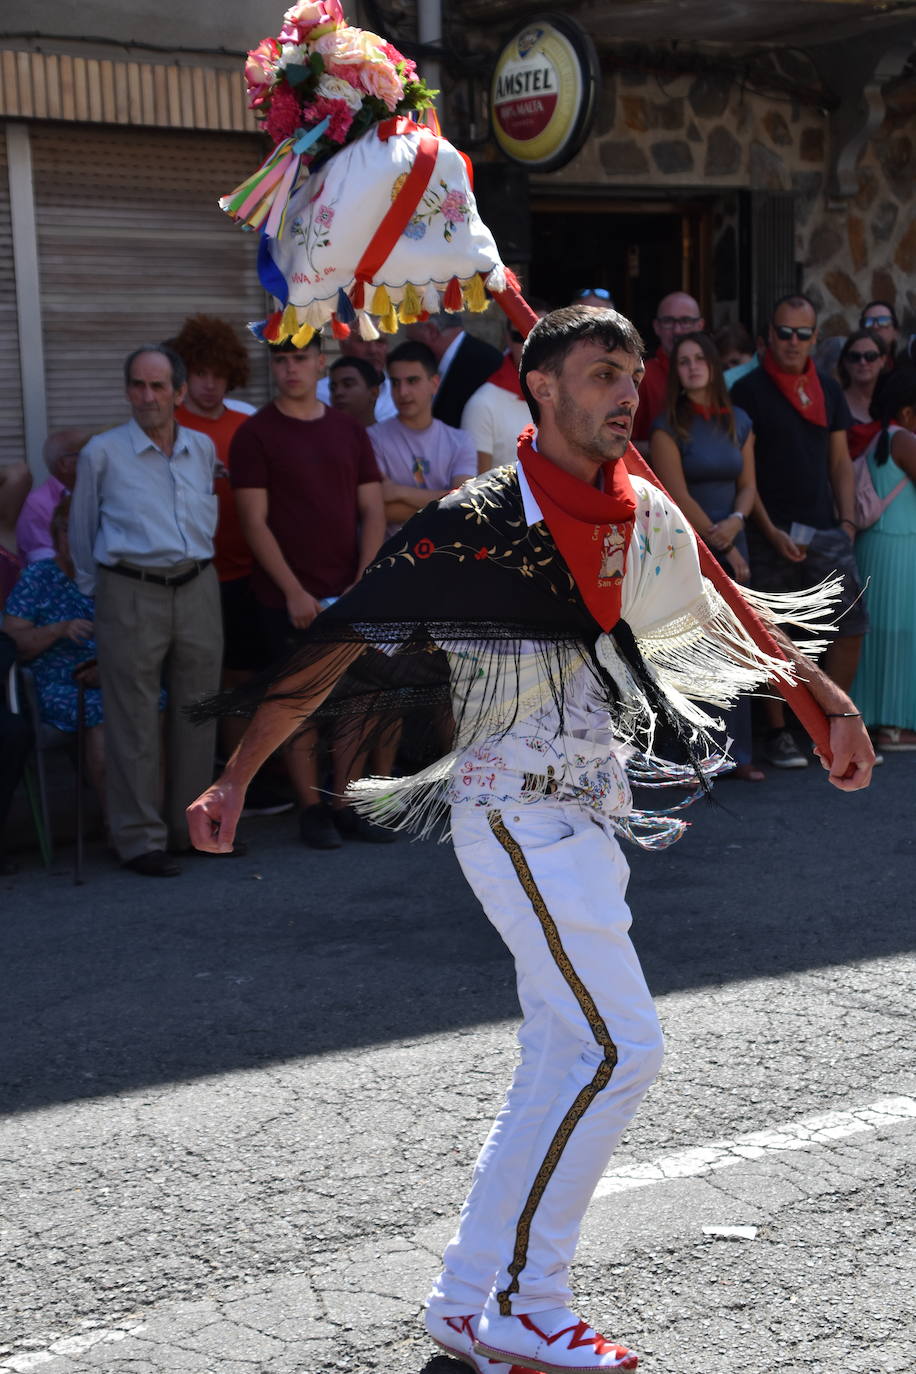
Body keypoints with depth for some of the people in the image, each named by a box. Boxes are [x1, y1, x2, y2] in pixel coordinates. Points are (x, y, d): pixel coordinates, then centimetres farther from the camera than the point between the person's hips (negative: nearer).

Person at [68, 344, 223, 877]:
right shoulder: (102, 453, -2)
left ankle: (192, 826, 22)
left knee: (197, 714, 10)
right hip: (132, 593, -4)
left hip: (198, 588, 4)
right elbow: (82, 533, 7)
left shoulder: (204, 449, 8)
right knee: (134, 723, -2)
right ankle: (140, 838, 6)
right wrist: (96, 595, 10)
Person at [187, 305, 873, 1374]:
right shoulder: (480, 521, -14)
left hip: (590, 810, 8)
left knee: (566, 1061, 11)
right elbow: (341, 642, -14)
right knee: (617, 1047, -12)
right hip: (517, 813, -8)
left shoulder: (646, 517, 7)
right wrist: (235, 776, -17)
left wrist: (832, 703, 25)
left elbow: (725, 624, 24)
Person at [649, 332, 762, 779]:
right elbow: (677, 496, -9)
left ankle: (738, 754, 5)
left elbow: (748, 485, 11)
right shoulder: (668, 426, -4)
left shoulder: (738, 422, 11)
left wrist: (736, 521, -10)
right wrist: (722, 545, -9)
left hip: (730, 544, 4)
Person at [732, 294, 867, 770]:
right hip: (770, 534, -5)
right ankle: (776, 733, 11)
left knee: (852, 624, 0)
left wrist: (847, 520, 6)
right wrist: (771, 532, -11)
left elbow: (840, 462, 18)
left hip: (826, 532, 5)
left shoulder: (828, 391, 14)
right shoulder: (749, 391, -3)